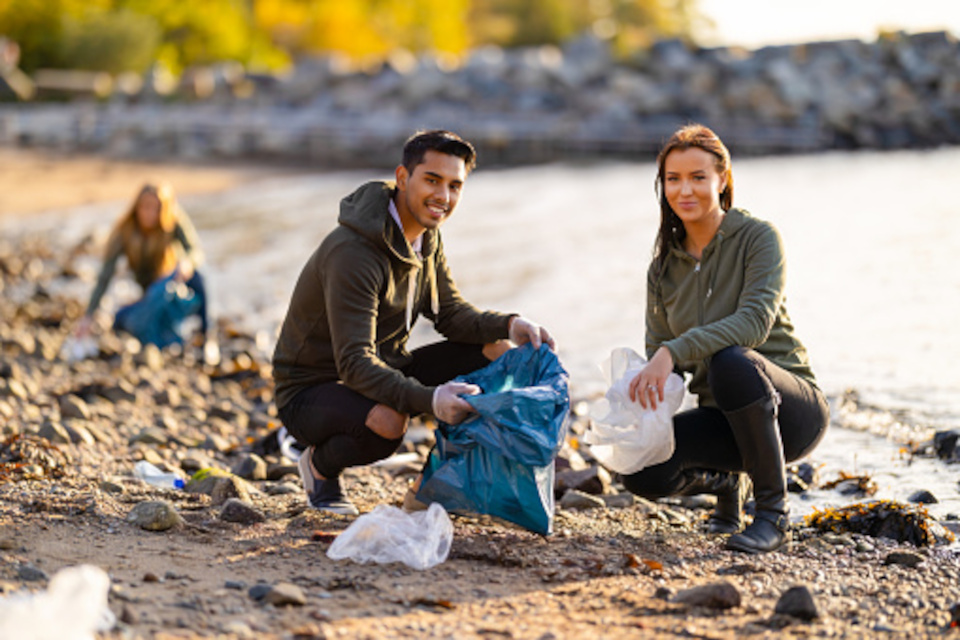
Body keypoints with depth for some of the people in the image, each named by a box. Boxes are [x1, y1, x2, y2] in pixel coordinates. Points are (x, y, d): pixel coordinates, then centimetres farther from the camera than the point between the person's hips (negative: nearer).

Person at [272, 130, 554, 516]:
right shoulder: (353, 252, -29)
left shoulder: (426, 236, 0)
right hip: (311, 392, -8)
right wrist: (427, 399, -48)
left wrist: (508, 325, -13)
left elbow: (451, 312, 7)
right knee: (388, 420, -40)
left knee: (497, 352, -5)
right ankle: (320, 466, -6)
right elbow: (355, 363, -34)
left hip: (383, 372, 8)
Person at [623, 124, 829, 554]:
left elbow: (756, 320, -25)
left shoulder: (758, 237, -9)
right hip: (723, 416, 5)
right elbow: (657, 349, 4)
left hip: (791, 410, -5)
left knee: (731, 361, -38)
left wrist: (674, 352, -37)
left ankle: (774, 513, -21)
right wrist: (640, 389, -20)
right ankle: (727, 481, 13)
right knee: (642, 472, -24)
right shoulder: (664, 266, 6)